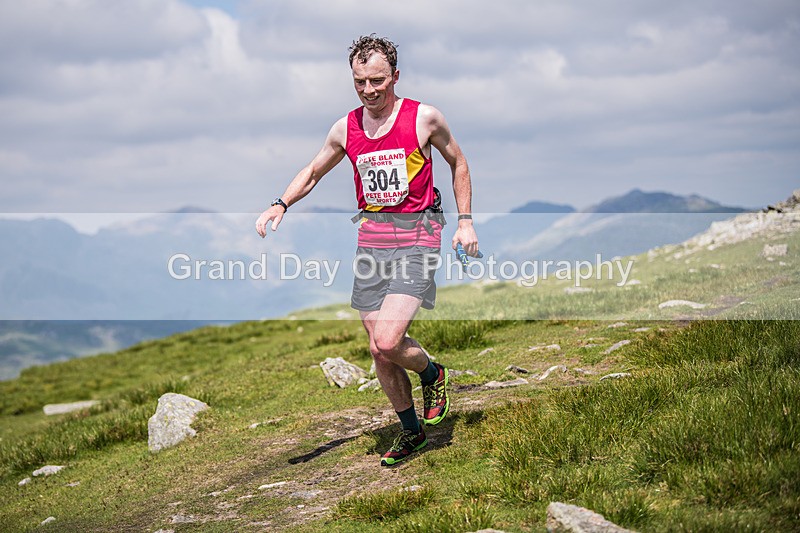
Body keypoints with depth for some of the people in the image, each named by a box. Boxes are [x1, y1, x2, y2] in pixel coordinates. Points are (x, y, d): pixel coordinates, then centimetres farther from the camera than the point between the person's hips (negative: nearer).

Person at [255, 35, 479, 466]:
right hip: (371, 238, 5)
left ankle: (434, 375, 13)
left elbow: (458, 163, 11)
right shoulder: (346, 128, 6)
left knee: (388, 341, -20)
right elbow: (312, 173, 20)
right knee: (379, 352, 6)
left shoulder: (424, 118, -4)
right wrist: (280, 205, 3)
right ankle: (410, 432, 25)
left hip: (416, 237, -4)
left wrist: (465, 221, 6)